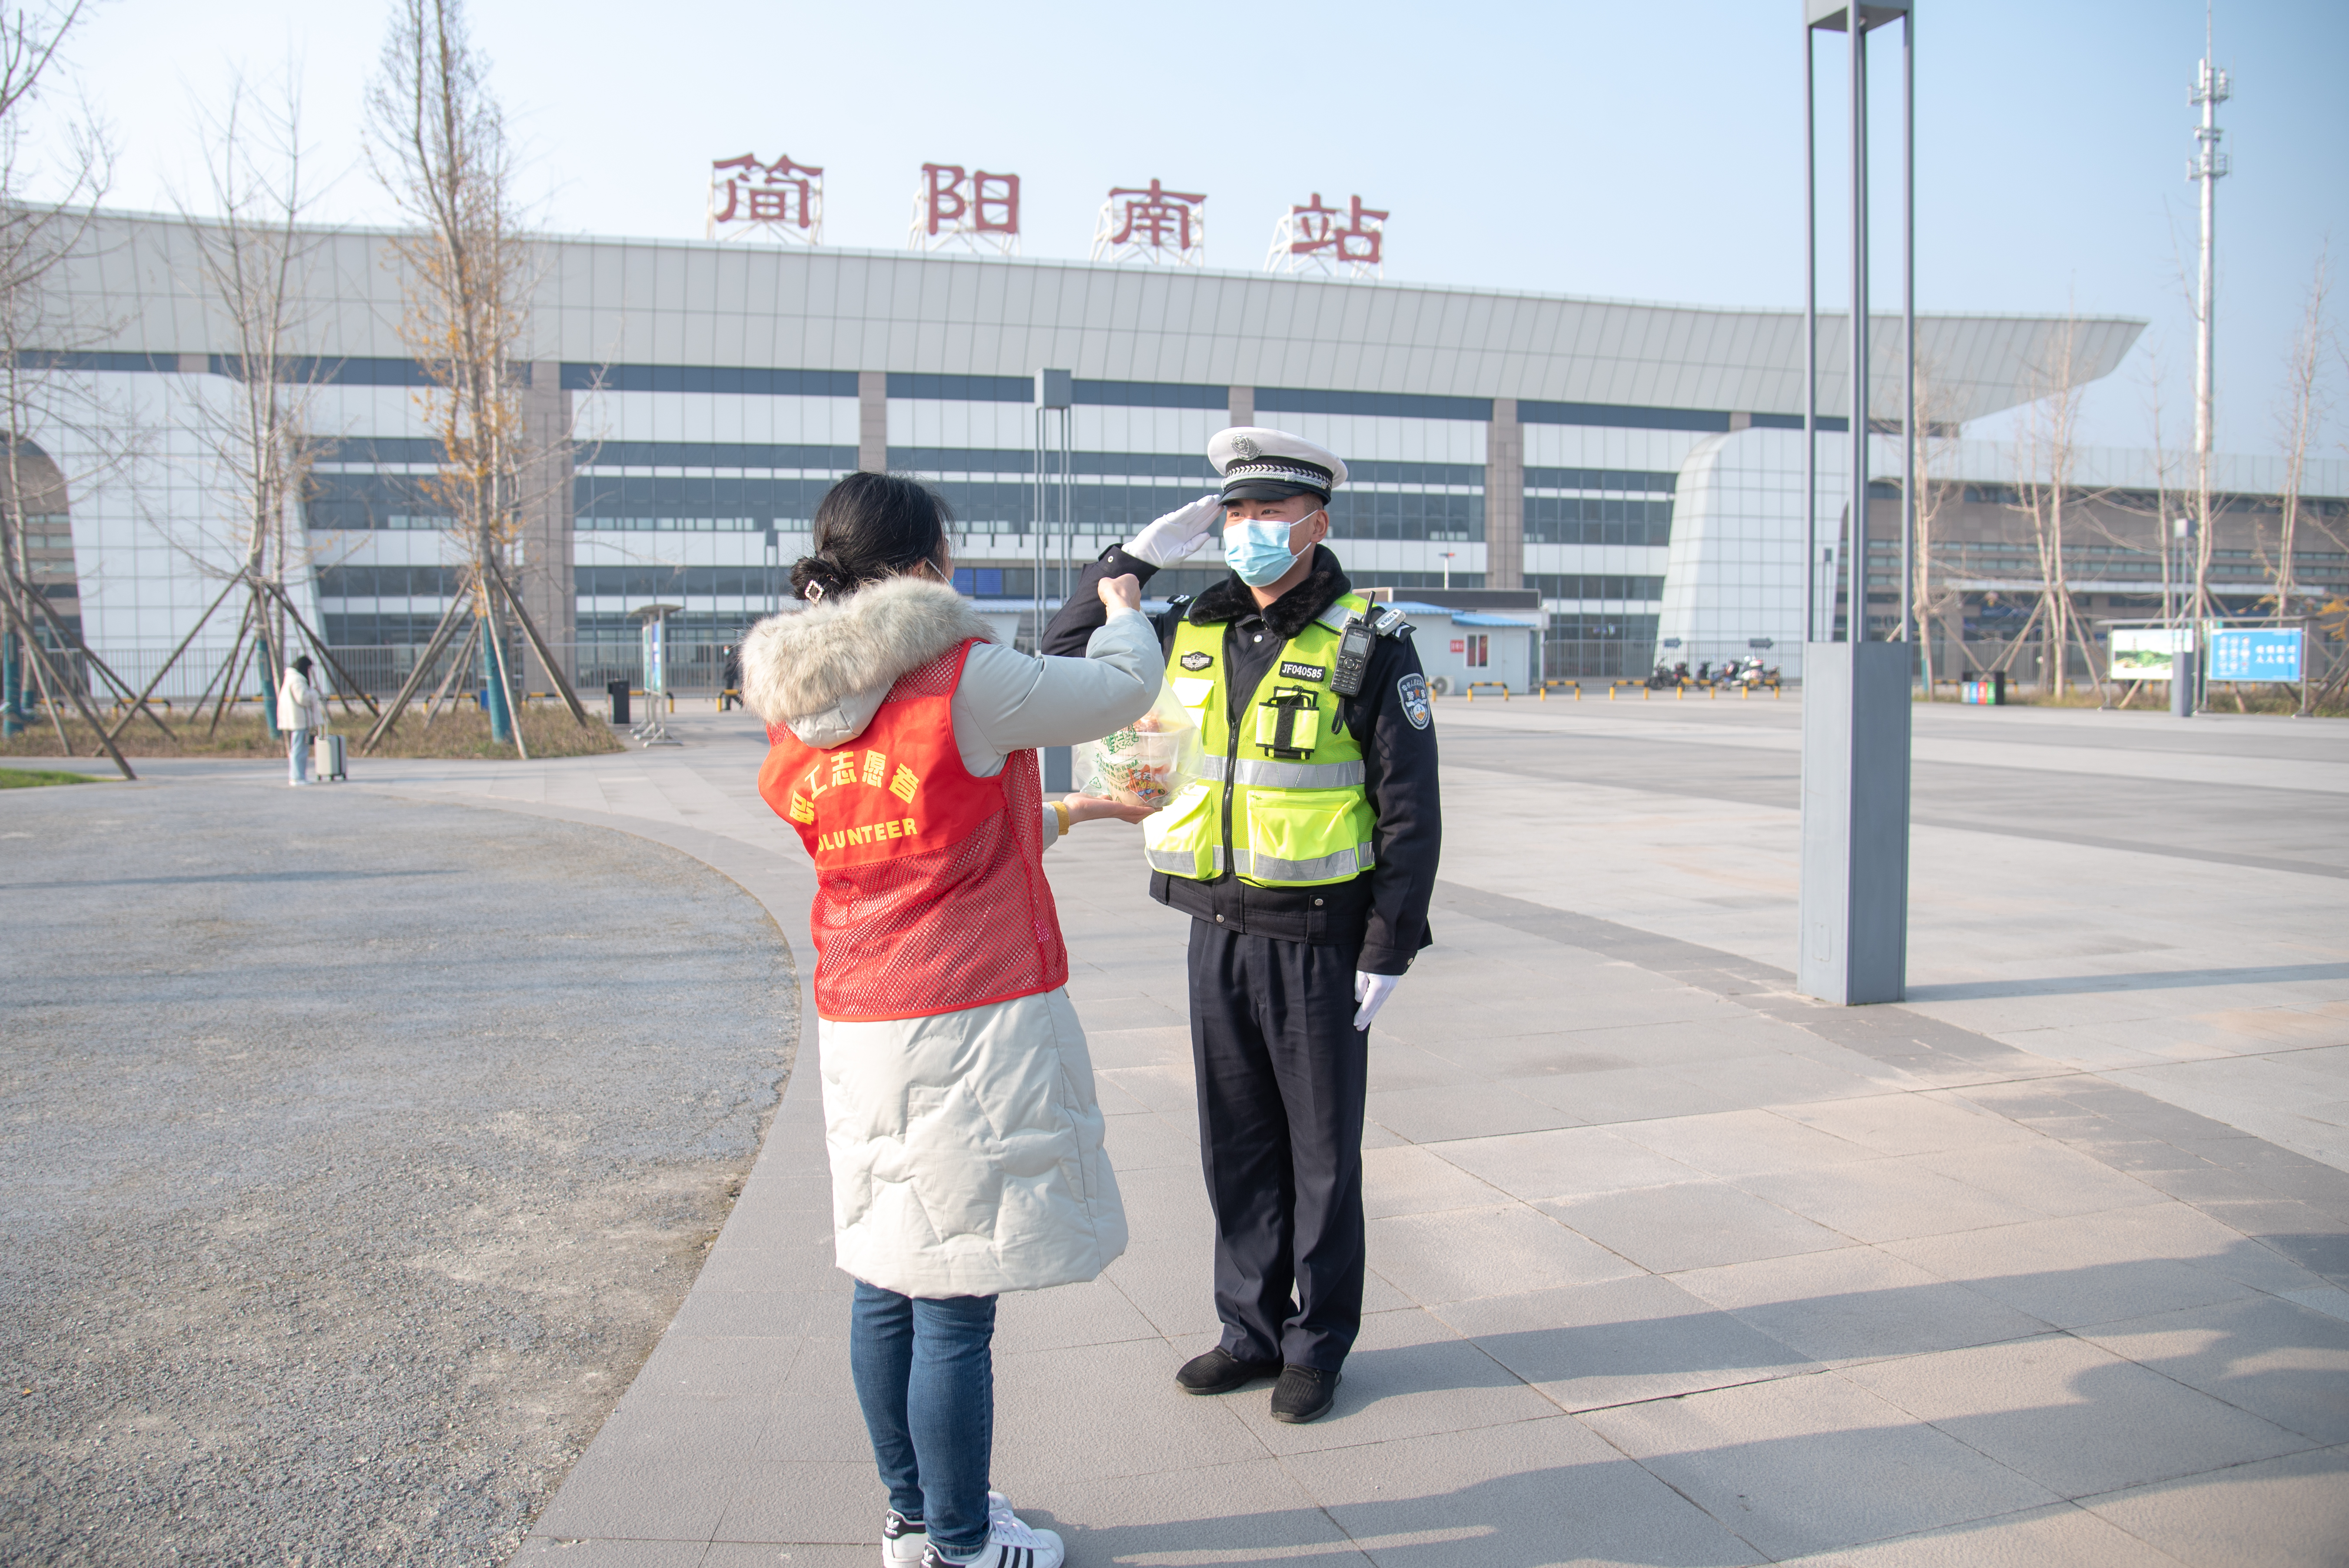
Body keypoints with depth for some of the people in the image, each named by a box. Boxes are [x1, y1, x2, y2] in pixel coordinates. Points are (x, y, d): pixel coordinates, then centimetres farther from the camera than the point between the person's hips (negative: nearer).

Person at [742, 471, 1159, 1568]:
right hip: (977, 1025, -8)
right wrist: (1122, 609, 20)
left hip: (857, 1026, 8)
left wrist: (1068, 815, 28)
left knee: (887, 1285, 17)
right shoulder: (962, 680, -14)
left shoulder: (796, 719, 8)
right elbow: (1125, 692, -1)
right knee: (955, 1302, 3)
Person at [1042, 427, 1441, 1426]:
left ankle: (1318, 1345, 23)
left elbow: (1411, 807, -9)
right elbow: (1067, 659, 13)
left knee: (1322, 1154, 8)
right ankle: (1252, 1331, 30)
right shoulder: (1192, 632, 5)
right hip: (1218, 933, 5)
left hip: (1319, 941, -5)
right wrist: (1137, 558, 2)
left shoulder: (1368, 643, -9)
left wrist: (1390, 950, -12)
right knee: (1237, 1148, 15)